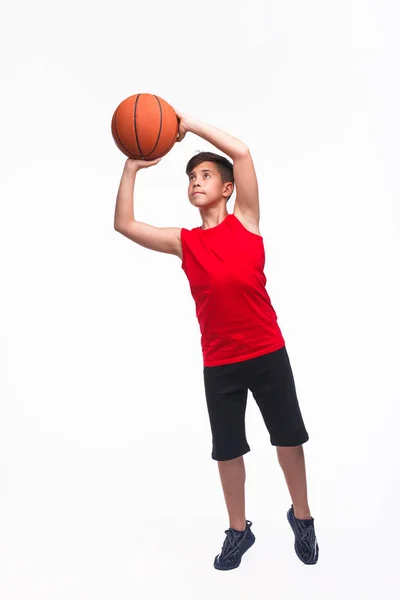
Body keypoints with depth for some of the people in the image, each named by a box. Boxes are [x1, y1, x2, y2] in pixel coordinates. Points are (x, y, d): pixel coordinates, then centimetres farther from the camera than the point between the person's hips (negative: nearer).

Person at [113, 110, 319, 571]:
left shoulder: (246, 220, -2)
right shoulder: (183, 242, 4)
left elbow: (241, 153, -13)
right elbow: (124, 225, -2)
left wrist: (189, 124, -11)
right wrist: (132, 167, -6)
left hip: (267, 353, -2)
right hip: (218, 363, 2)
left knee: (288, 437, 10)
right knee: (227, 448, 11)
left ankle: (301, 517, 34)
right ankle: (239, 530, 31)